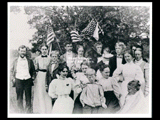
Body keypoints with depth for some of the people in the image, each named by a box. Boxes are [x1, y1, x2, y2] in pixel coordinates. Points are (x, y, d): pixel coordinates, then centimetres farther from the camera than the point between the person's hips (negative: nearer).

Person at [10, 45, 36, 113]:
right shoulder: (15, 61, 11)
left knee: (28, 98, 1)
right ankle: (20, 112, 11)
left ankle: (28, 112, 8)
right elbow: (11, 71, 13)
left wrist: (33, 78, 0)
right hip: (18, 81, 0)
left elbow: (33, 71, 14)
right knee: (19, 98, 3)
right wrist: (13, 79, -1)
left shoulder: (30, 61, 11)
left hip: (28, 80, 0)